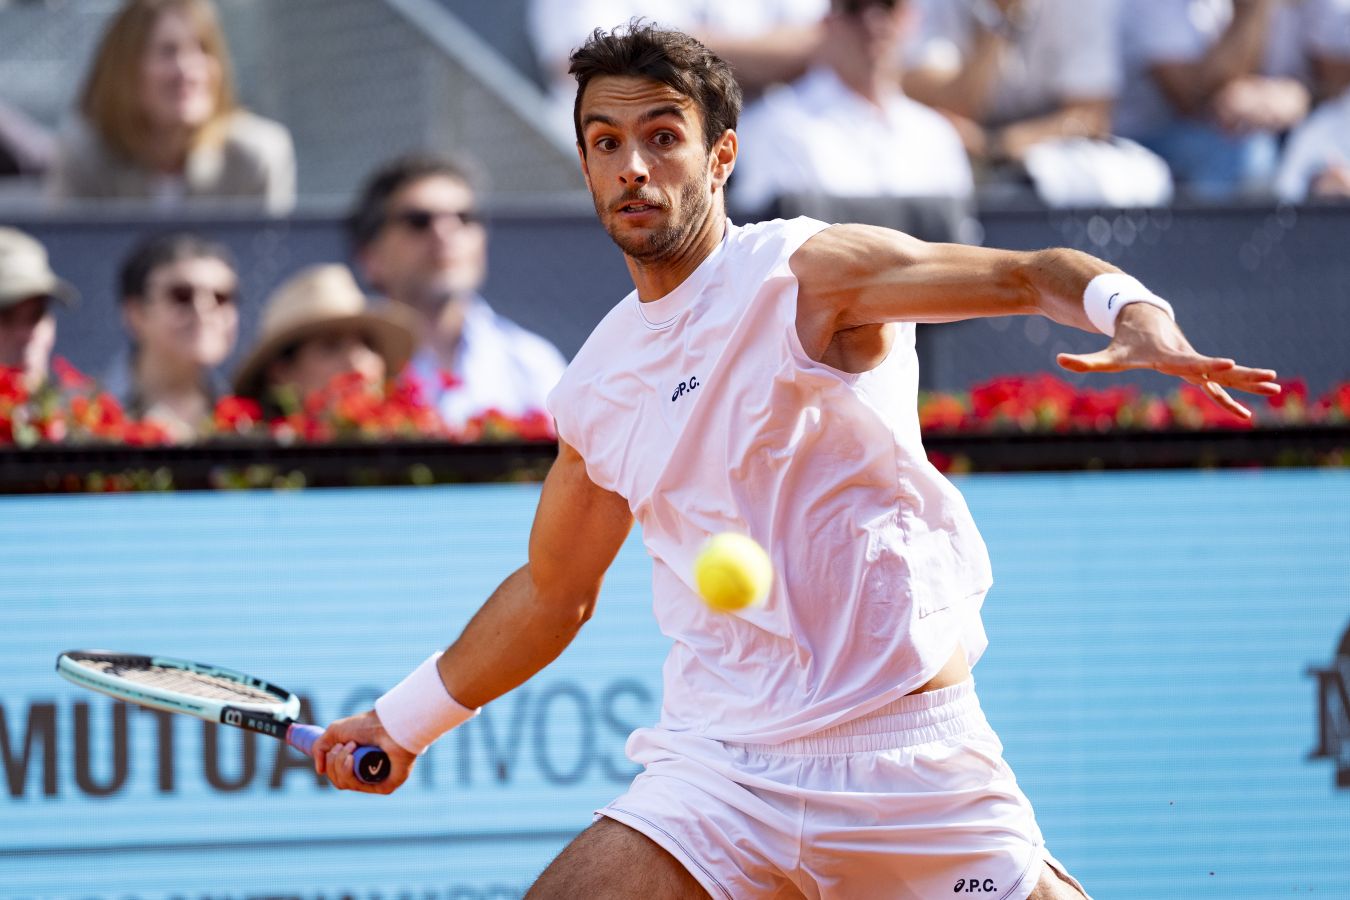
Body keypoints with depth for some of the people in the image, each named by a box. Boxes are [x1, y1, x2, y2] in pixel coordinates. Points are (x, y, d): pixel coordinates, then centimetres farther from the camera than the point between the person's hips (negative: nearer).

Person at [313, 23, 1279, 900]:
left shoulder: (805, 274, -5)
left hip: (910, 761, -4)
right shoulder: (597, 385, 12)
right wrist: (402, 721, 30)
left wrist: (1134, 311, -40)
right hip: (720, 776, 4)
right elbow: (551, 591, 27)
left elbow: (1029, 274, -19)